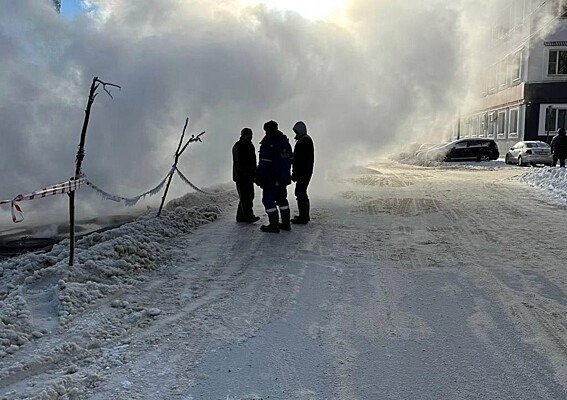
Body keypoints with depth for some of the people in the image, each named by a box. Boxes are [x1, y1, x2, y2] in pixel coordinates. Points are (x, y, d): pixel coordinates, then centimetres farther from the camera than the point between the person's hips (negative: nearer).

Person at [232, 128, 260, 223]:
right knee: (245, 197, -9)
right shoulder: (238, 147, -9)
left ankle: (241, 217, 14)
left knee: (249, 196, 8)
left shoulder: (250, 145, 16)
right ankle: (249, 216, -9)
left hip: (249, 176, 9)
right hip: (240, 176, -9)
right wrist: (247, 174, -19)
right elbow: (237, 163, -15)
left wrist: (254, 174, 11)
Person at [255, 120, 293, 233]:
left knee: (268, 200, -1)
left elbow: (264, 162, -19)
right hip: (284, 177, 8)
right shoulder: (286, 142, 11)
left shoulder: (268, 143, -15)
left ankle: (274, 225, -3)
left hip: (271, 178, -8)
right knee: (282, 199, 18)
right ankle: (286, 223, 22)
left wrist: (258, 176, -13)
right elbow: (289, 159, 17)